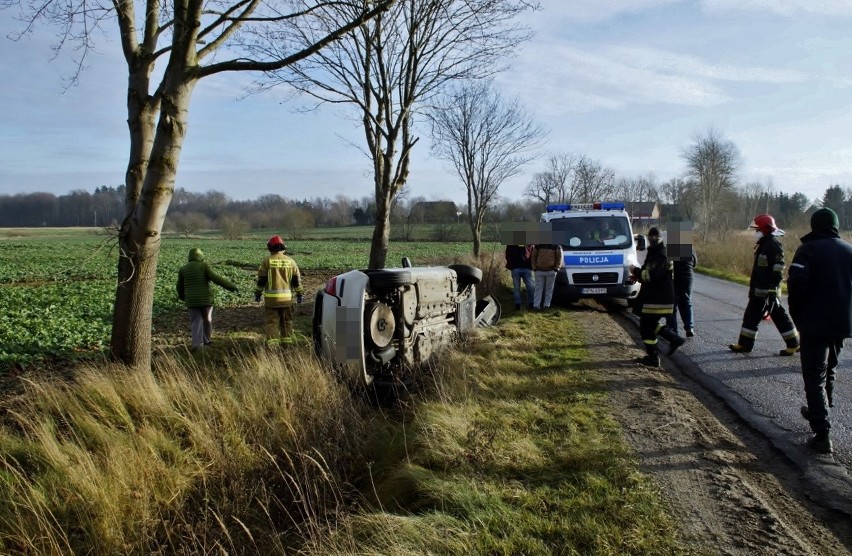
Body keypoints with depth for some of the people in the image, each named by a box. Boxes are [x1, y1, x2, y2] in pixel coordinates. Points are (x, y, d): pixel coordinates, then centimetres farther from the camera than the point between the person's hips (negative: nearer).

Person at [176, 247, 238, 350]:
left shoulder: (183, 269, 4)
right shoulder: (204, 265, -6)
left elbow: (180, 286, 11)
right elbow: (216, 278, -14)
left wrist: (182, 296, 31)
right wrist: (231, 286, -11)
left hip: (192, 300, 2)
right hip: (206, 299, -2)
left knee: (196, 322, 7)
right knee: (207, 319, 18)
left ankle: (197, 344, -5)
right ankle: (206, 340, 30)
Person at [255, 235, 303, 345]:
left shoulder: (267, 260, -5)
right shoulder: (290, 261, 4)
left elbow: (261, 279, -3)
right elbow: (297, 280, 5)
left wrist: (257, 293, 7)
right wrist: (299, 294, 13)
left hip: (271, 297, -3)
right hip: (287, 298, 3)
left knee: (271, 321, 1)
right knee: (287, 321, 13)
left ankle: (272, 343, -5)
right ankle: (287, 343, 18)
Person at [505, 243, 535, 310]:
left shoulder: (529, 245, 8)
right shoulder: (511, 245, 4)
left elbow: (533, 255, 10)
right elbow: (508, 255, 4)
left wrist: (531, 265, -4)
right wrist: (511, 266, -6)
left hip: (527, 268, 1)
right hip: (515, 268, -1)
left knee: (531, 287, -5)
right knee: (517, 287, 4)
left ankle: (531, 303, 10)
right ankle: (517, 303, 14)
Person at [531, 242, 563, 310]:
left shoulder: (556, 246, -3)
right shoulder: (538, 245, 1)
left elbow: (560, 257, 1)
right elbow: (533, 257, 8)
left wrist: (556, 268, -7)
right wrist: (534, 268, 0)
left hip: (551, 271, -1)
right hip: (539, 271, 1)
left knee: (549, 289, 5)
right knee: (538, 288, 1)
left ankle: (546, 304, 12)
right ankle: (536, 305, 1)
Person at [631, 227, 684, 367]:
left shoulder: (662, 255, -18)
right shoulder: (654, 253, 16)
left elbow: (653, 275, -28)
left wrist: (636, 271, -14)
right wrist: (638, 275, 4)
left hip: (658, 299, -10)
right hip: (653, 296, 10)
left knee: (646, 326, -3)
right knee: (651, 324, 20)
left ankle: (652, 358, 6)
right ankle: (675, 339, 24)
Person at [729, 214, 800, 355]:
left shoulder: (774, 246, -16)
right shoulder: (763, 244, 14)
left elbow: (777, 271, -22)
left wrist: (773, 290, -25)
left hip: (767, 291, -10)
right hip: (758, 291, 10)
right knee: (750, 316, 11)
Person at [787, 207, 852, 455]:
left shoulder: (809, 249, -10)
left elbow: (796, 282, -21)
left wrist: (796, 314, -8)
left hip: (814, 323, -6)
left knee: (815, 377, -3)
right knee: (829, 370, 24)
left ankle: (822, 434, -7)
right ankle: (820, 411, 40)